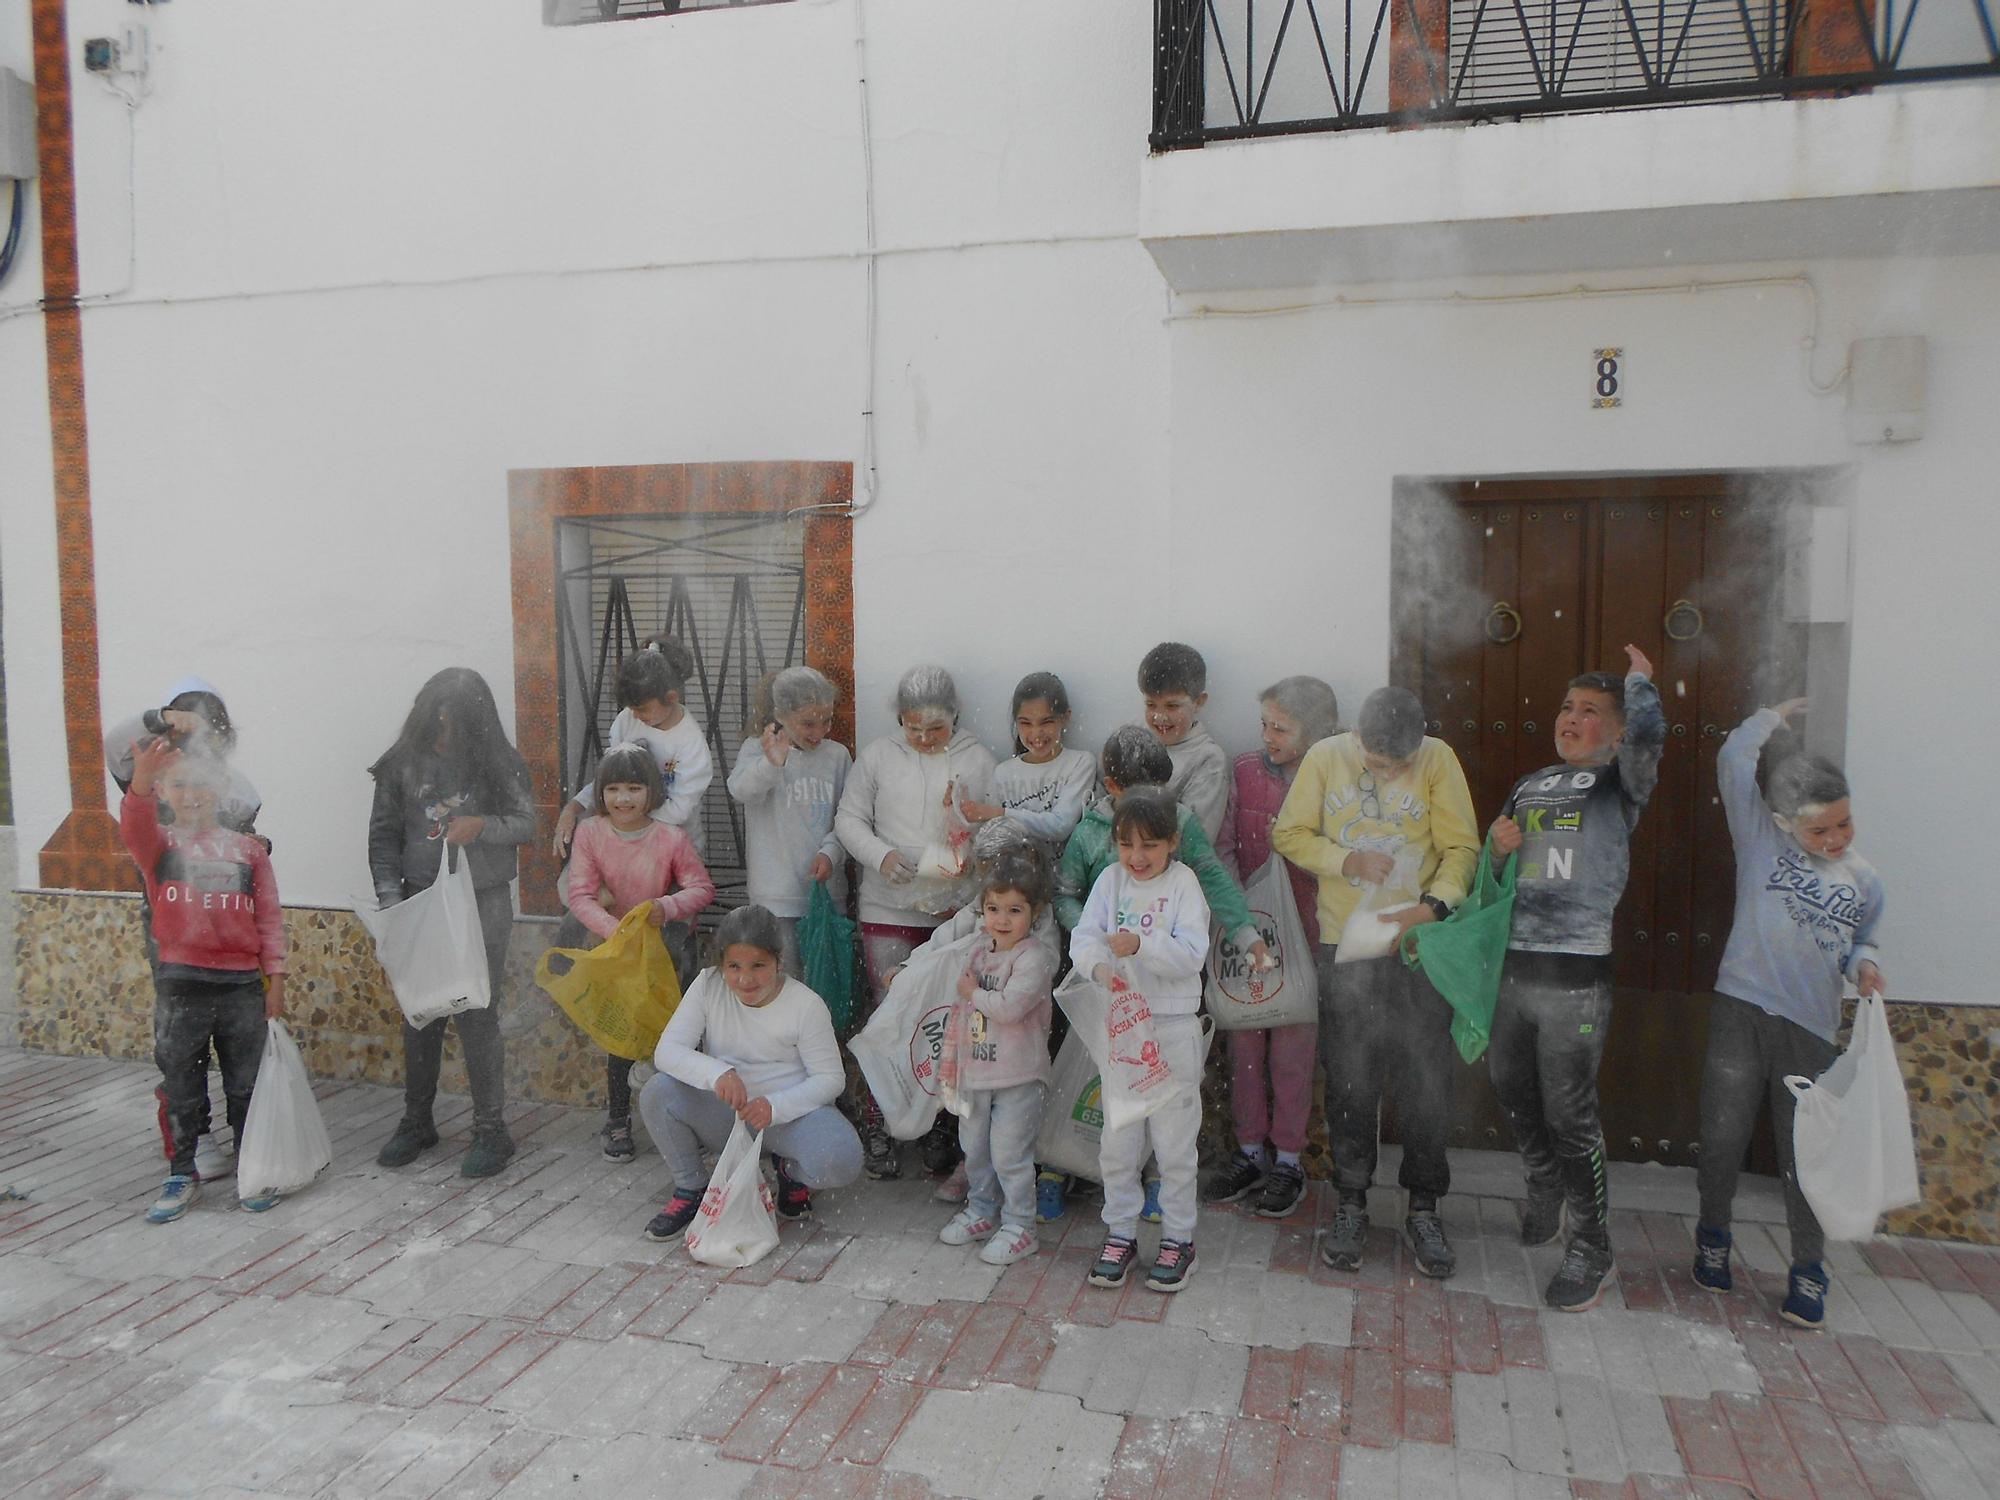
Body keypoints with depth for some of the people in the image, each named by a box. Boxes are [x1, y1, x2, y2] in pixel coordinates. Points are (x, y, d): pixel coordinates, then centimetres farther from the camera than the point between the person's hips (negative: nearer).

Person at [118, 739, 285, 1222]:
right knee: (181, 1088, 9)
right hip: (180, 985, -1)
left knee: (245, 1086, 11)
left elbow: (269, 916, 5)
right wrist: (140, 783, -45)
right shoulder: (160, 845, 1)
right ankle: (182, 1175, 24)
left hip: (242, 983, 1)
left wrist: (275, 977, -1)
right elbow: (135, 828, -24)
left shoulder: (248, 849, 5)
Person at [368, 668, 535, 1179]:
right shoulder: (404, 763, 0)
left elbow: (526, 822, 0)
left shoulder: (498, 763, -5)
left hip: (483, 905, -3)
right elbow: (383, 835, 4)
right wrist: (390, 898, -6)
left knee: (477, 1016, -1)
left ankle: (491, 1130, 10)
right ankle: (416, 1122, 28)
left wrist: (482, 825, -20)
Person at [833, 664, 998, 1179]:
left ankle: (941, 1127, 19)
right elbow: (849, 819, 4)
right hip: (888, 909, 0)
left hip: (956, 910, 1)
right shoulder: (877, 755, 6)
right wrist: (881, 854, -13)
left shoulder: (978, 760, 7)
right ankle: (876, 1127, 14)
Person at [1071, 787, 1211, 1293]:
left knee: (1173, 1140, 6)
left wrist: (1140, 946, -32)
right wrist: (1100, 965, -29)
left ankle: (1178, 1238, 22)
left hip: (1173, 1027, -3)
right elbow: (1083, 936, -8)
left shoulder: (1183, 882, -6)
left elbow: (1191, 952, -16)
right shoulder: (1111, 879, 3)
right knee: (1116, 1140, 10)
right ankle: (1120, 1232, 26)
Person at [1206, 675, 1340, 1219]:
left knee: (1292, 1050, 5)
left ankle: (1288, 1161, 20)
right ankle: (1250, 1152, 25)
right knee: (1244, 1044, 10)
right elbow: (1223, 847, 4)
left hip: (1303, 931, -3)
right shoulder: (1245, 772, 3)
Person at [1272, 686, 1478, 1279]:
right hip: (1345, 946, 0)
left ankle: (1423, 1208, 21)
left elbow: (1462, 848, -5)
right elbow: (1289, 834, 2)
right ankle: (1351, 1204, 23)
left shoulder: (1438, 760, -5)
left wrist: (1433, 905, -22)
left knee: (1426, 1081, 3)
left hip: (1419, 945, 0)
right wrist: (1347, 859, -14)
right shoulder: (1325, 757, -3)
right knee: (1349, 1081, 7)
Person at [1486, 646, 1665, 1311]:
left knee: (1570, 1115, -2)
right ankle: (1544, 1199, 42)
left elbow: (1647, 732, -23)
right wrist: (1497, 843, 2)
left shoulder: (1618, 782, -1)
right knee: (1516, 1096, 17)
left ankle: (1591, 1251, 12)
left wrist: (1638, 677, -3)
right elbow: (1492, 870, 26)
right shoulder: (1530, 783, 17)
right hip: (1509, 968, 6)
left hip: (1575, 977, -6)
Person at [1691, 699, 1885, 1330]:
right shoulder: (1761, 840, 1)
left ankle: (1808, 1271, 21)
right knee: (1722, 1140, 4)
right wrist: (1778, 714, 6)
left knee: (1805, 1154, 5)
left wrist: (1864, 965, 2)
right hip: (1741, 1012, -2)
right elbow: (1734, 757, -6)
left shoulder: (1865, 881, 10)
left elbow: (1859, 942, 24)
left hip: (1812, 1029, 2)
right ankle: (1713, 1236, 28)